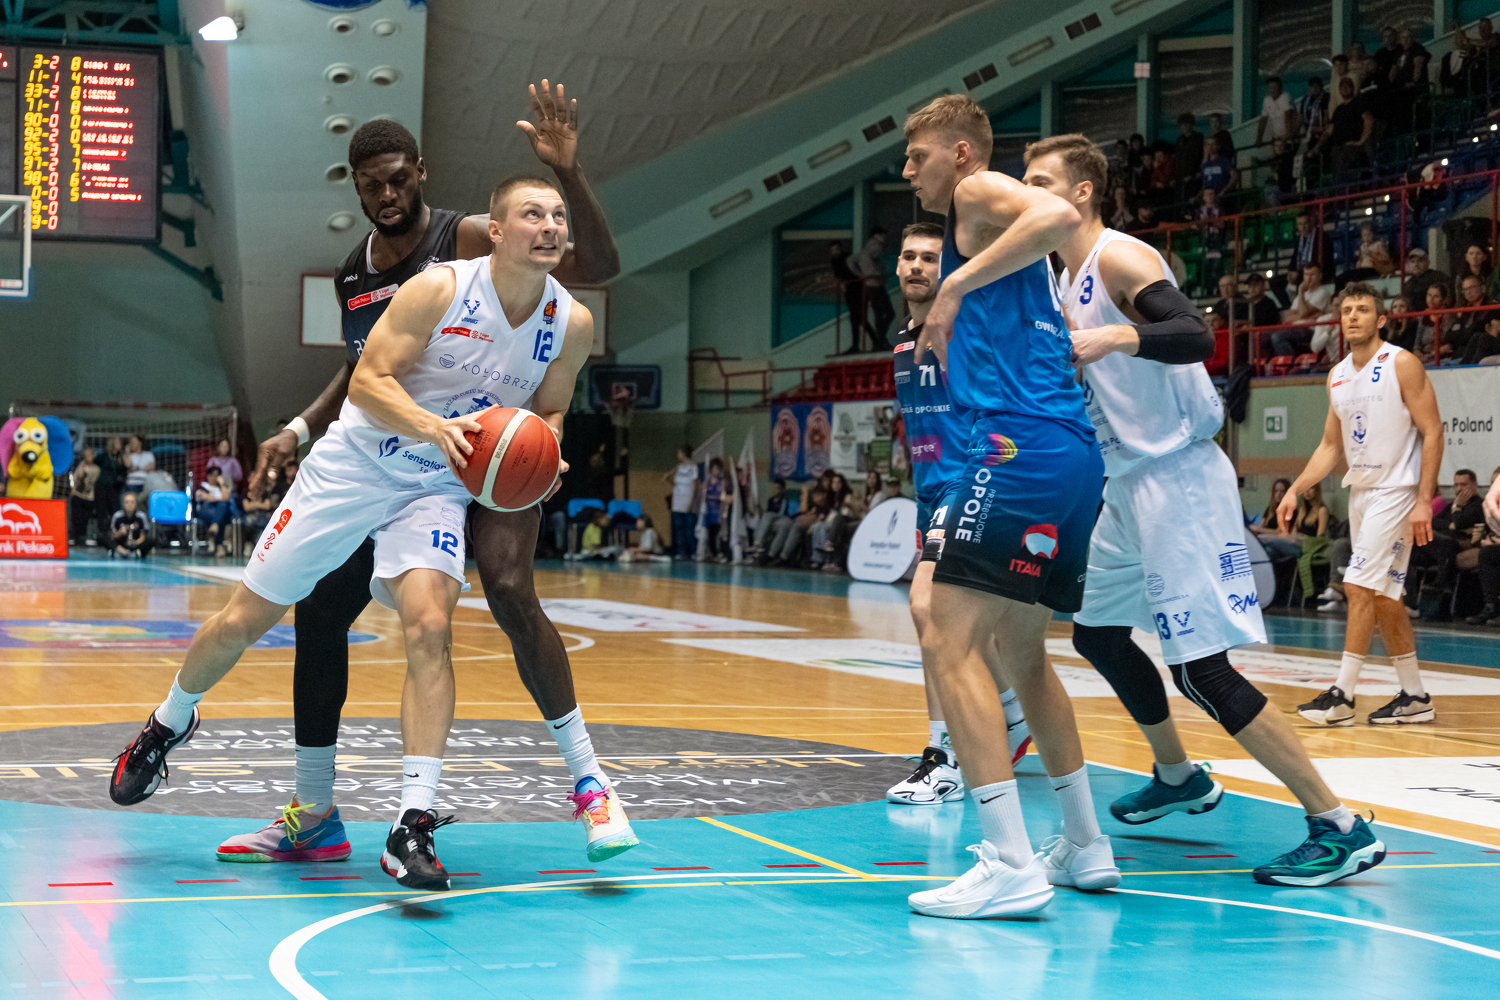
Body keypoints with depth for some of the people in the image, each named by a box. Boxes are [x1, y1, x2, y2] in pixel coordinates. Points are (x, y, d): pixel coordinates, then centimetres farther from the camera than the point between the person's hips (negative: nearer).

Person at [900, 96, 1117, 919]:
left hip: (1024, 445, -11)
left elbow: (1060, 215, -22)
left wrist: (958, 282, -18)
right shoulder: (980, 232, 27)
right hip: (1072, 454, 11)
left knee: (950, 642, -14)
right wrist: (943, 339, 26)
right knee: (1020, 649, 21)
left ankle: (1010, 864, -20)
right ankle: (1084, 846, 27)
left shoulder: (980, 193, 0)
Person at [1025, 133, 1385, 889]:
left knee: (1201, 669, -16)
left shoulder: (1121, 258, -14)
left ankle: (1340, 829, -14)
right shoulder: (1069, 280, 15)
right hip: (1130, 482, 10)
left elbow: (1193, 337, -29)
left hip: (1178, 479, -10)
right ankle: (1177, 776, 42)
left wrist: (1116, 337, -43)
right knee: (1096, 631, 23)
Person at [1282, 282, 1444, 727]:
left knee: (1360, 587, -13)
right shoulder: (1337, 376, 10)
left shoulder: (1402, 365, -11)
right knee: (1383, 597, 9)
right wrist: (1295, 490, 6)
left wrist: (1424, 501, -19)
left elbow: (1432, 432, -13)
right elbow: (1331, 446, 17)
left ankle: (1342, 695, -10)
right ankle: (1415, 697, 16)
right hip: (1360, 491, 8)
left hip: (1395, 492, -8)